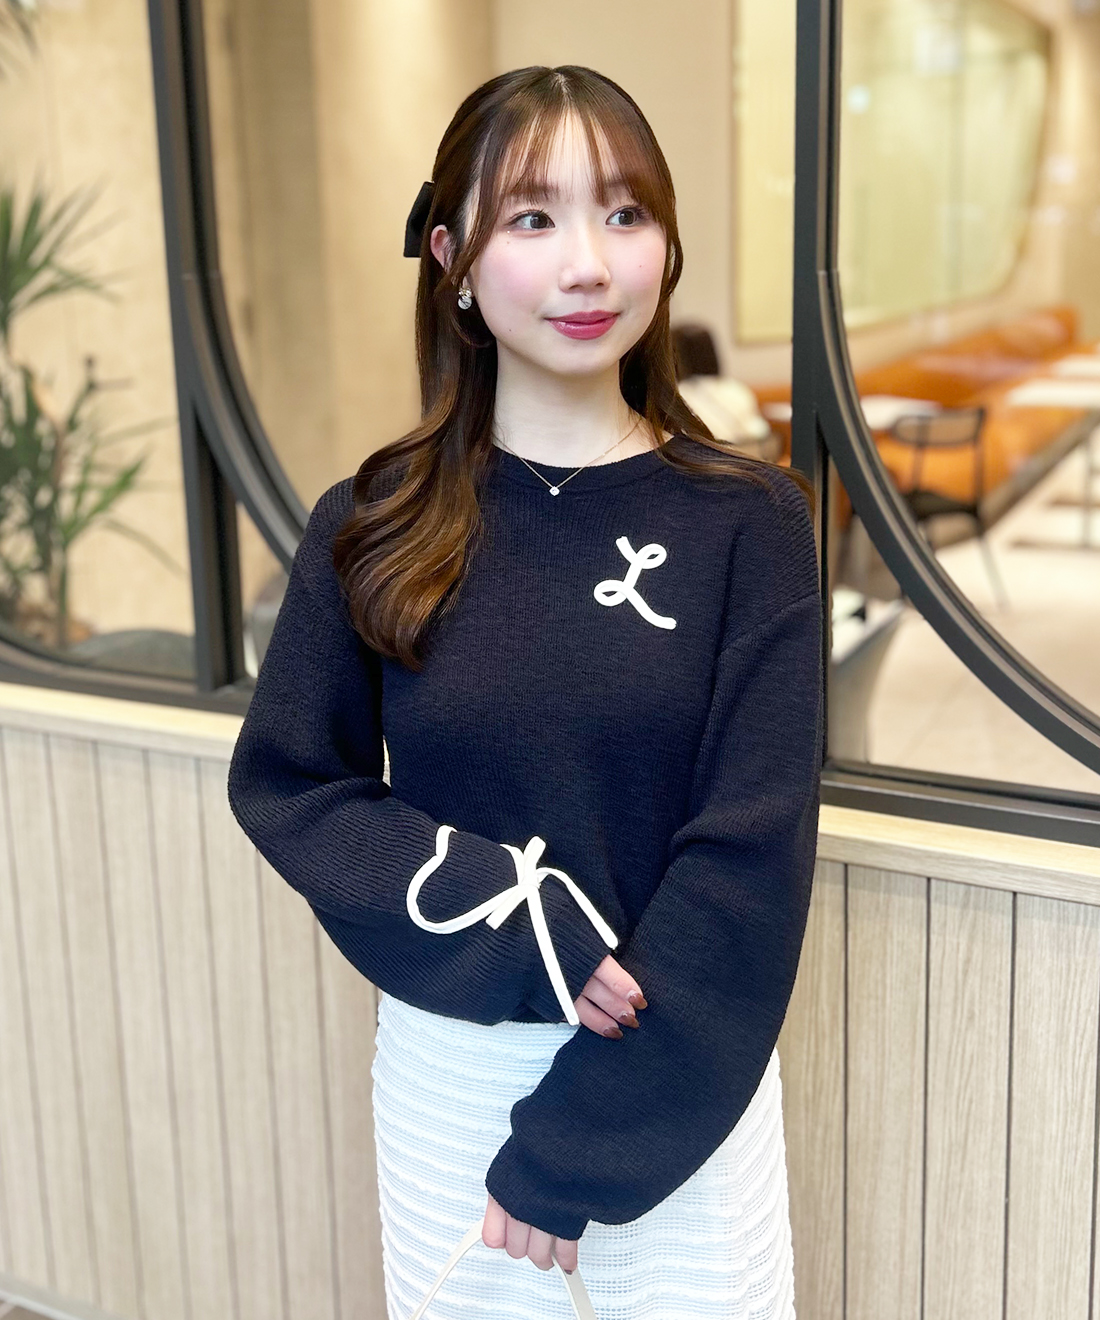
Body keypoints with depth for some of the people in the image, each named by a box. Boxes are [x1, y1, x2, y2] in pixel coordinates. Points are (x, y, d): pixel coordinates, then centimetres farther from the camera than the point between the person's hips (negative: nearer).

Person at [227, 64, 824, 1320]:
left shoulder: (749, 522, -10)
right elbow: (284, 784, -3)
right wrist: (508, 919, -18)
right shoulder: (373, 528, -5)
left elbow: (749, 854, -13)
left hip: (684, 1077, -1)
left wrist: (577, 1145, -14)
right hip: (445, 1066, 2)